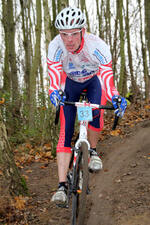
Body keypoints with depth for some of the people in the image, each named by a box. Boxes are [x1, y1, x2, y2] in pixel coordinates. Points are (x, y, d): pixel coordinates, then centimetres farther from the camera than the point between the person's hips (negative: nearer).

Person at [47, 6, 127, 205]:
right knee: (65, 134, -11)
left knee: (95, 112, -33)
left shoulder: (97, 46, -37)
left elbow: (107, 76, -42)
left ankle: (93, 152, -3)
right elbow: (54, 73, -39)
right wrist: (54, 91, -61)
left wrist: (115, 98, -60)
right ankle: (62, 186, -10)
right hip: (70, 83, 1)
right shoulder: (56, 46, -32)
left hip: (93, 81, -1)